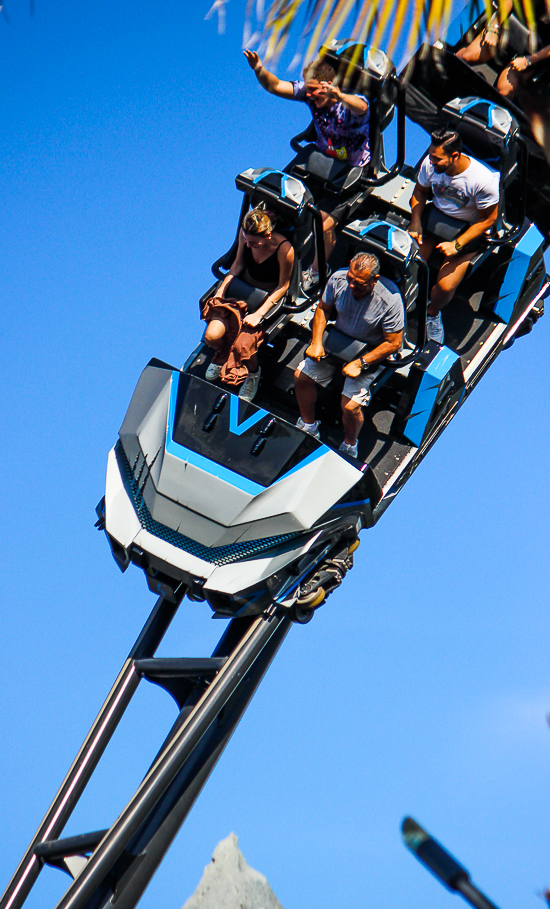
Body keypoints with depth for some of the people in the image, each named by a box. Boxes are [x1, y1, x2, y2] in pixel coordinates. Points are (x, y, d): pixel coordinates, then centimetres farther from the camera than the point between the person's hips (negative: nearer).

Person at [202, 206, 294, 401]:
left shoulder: (284, 249, -30)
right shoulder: (245, 234, -16)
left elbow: (283, 286, -16)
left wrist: (259, 314, -18)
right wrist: (221, 290, -4)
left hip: (268, 299, -4)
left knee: (242, 345, -22)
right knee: (212, 336, -13)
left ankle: (253, 372, 15)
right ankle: (221, 356, 26)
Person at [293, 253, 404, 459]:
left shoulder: (390, 300, -31)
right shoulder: (338, 279, -19)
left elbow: (394, 343, -21)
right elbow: (323, 308, 1)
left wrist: (360, 363, -24)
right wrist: (316, 342, -10)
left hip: (370, 351, -5)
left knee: (350, 407, -16)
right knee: (301, 376, 2)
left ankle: (349, 446, 16)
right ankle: (308, 425, 29)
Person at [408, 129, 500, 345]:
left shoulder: (483, 179, -30)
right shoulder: (429, 164, -18)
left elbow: (488, 219, -16)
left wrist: (457, 245, -20)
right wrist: (416, 223, -11)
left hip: (467, 228, -4)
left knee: (445, 286, -19)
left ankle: (432, 313, 18)